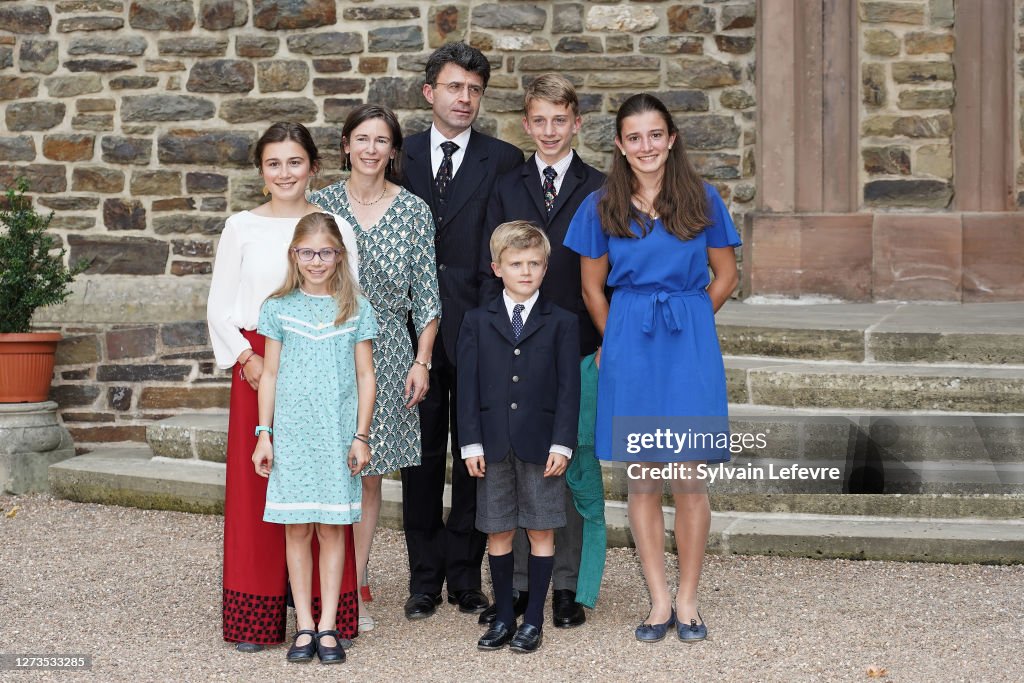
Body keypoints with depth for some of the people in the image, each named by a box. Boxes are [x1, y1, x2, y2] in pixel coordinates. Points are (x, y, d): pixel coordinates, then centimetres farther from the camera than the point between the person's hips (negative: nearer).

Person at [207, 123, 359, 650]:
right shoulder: (242, 227, 6)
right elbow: (219, 307, 6)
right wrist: (247, 359, -8)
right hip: (256, 365, 0)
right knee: (255, 487, 0)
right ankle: (255, 618, 7)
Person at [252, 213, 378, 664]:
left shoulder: (356, 310, 3)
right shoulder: (279, 308, 4)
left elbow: (365, 376, 5)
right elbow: (269, 375, 7)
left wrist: (361, 436, 0)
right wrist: (264, 433, 4)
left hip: (338, 435, 0)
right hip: (291, 434, 1)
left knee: (332, 528, 2)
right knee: (297, 529, 3)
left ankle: (328, 627, 8)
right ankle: (304, 627, 10)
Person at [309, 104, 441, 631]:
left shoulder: (413, 211, 3)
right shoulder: (320, 204, 3)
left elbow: (426, 295, 4)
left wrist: (421, 362, -2)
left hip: (385, 356, 0)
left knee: (368, 474, 4)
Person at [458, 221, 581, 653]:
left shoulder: (562, 323, 2)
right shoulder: (477, 323, 6)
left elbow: (568, 388, -1)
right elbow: (468, 387, 3)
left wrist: (562, 444, -9)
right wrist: (471, 443, -3)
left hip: (541, 445, -1)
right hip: (494, 445, 2)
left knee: (541, 533, 4)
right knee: (498, 533, 7)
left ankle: (533, 621, 13)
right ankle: (503, 619, 18)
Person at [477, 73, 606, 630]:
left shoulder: (598, 189, 4)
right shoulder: (507, 189, 10)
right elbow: (491, 271, 8)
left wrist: (606, 343, -3)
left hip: (578, 348, -1)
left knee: (576, 466, 3)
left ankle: (568, 587, 12)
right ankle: (518, 584, 13)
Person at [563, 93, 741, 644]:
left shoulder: (702, 200, 3)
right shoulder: (601, 207, 4)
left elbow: (724, 277, 10)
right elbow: (592, 288, 12)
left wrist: (682, 323, 9)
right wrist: (619, 339, 11)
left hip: (689, 346, -1)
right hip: (628, 346, 1)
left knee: (688, 476, -2)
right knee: (641, 479, 3)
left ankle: (687, 599, 8)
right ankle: (659, 601, 11)